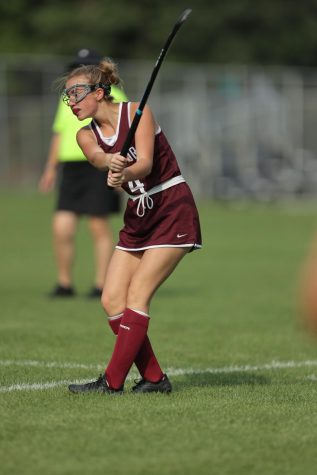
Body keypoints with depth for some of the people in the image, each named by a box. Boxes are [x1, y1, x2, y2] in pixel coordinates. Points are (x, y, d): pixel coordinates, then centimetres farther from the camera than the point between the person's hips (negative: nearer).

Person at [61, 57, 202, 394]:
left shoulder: (136, 112, -12)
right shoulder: (86, 135, 4)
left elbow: (146, 163, -25)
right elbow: (97, 157, -19)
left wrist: (125, 174, -47)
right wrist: (111, 161, -44)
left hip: (173, 212, -7)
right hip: (137, 218, 7)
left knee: (137, 294, -13)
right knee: (111, 299, -2)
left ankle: (112, 382, -12)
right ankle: (154, 378, 6)